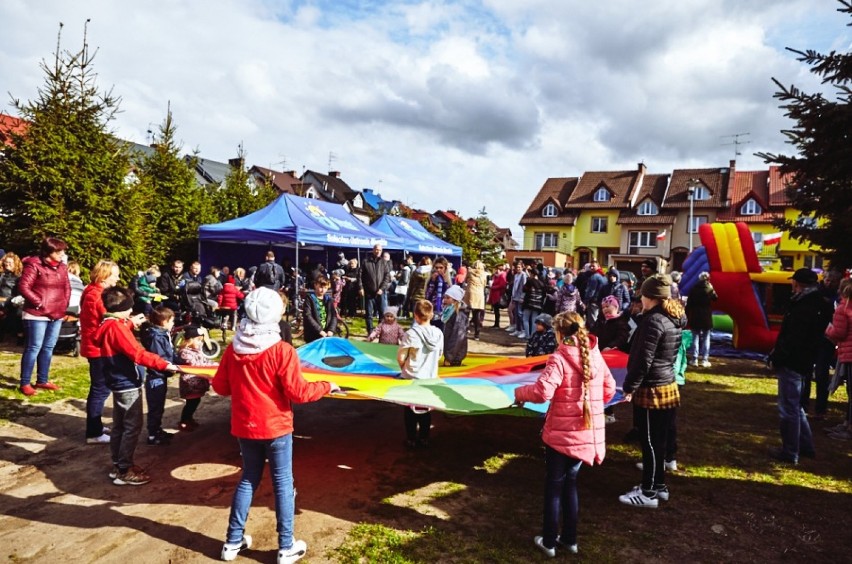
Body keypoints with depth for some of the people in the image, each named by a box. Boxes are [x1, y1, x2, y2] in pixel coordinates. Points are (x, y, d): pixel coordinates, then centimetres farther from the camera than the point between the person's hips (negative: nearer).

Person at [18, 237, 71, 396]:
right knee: (34, 348, -2)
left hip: (57, 315, 7)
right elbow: (23, 287, -14)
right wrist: (39, 303, -15)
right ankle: (25, 383, 8)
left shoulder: (61, 267, 11)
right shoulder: (34, 265, -10)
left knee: (48, 348, 13)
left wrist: (64, 305, 7)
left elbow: (67, 287, 18)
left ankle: (42, 380, 24)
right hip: (37, 315, -7)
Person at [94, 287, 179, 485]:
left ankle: (118, 465, 27)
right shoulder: (116, 327, -21)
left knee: (119, 426, 18)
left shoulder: (107, 325, 8)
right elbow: (137, 353, -26)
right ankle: (124, 471, 4)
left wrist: (131, 323, 27)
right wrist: (163, 364, -27)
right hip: (127, 384, -11)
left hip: (118, 383, 11)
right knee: (132, 427, -2)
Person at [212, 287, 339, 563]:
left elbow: (220, 386, 5)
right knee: (282, 484, 8)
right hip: (275, 427, -5)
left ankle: (233, 541, 29)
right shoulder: (282, 350, -20)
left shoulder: (233, 348, -5)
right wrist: (327, 386, -5)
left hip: (244, 427, 5)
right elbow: (298, 392, -19)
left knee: (248, 479, 21)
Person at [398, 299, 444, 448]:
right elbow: (439, 355, 5)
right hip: (430, 377, 3)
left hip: (411, 378, -3)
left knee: (410, 410, 13)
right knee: (426, 409, 19)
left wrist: (405, 369, 5)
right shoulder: (438, 333, -8)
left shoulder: (411, 334, -20)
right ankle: (424, 438, 27)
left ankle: (411, 439, 21)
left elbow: (400, 358, -14)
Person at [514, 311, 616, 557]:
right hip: (589, 433, 6)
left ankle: (549, 541, 23)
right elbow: (610, 389, 12)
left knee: (554, 486, 11)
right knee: (570, 483, 21)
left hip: (562, 434, -6)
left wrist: (519, 393, -9)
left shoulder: (559, 358, -17)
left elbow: (542, 392, -27)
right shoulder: (595, 355, 2)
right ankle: (569, 538, 31)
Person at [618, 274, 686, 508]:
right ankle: (659, 486, 29)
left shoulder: (654, 320, -19)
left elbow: (643, 360, -21)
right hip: (668, 386, 9)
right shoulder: (675, 318, 8)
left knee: (650, 442, 1)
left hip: (651, 390, -9)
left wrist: (630, 387, -15)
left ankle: (648, 493, 11)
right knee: (659, 441, 18)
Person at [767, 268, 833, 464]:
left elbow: (793, 339, -25)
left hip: (791, 364, -10)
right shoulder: (816, 304, 11)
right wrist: (777, 356, 12)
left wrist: (776, 358, -16)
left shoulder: (804, 307, -21)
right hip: (800, 363, 10)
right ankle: (806, 446, 31)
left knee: (788, 408, 0)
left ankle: (790, 452, 10)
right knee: (794, 406, 21)